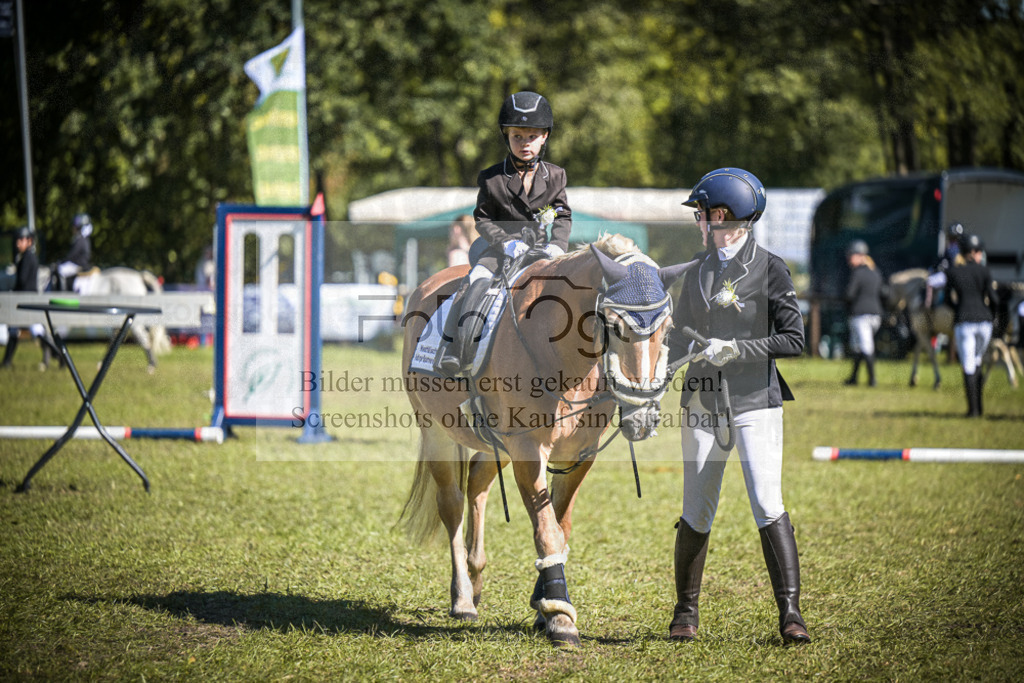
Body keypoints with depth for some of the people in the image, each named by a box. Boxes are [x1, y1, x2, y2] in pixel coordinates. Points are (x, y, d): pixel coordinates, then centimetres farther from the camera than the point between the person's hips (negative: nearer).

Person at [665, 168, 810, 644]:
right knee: (696, 515, 4)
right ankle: (686, 611, 17)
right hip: (702, 404, 5)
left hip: (754, 403, -5)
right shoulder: (696, 274, 14)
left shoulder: (769, 269, -3)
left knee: (767, 506, -15)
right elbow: (681, 341, 22)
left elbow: (793, 339, -8)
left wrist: (736, 349, -16)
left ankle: (790, 611, -12)